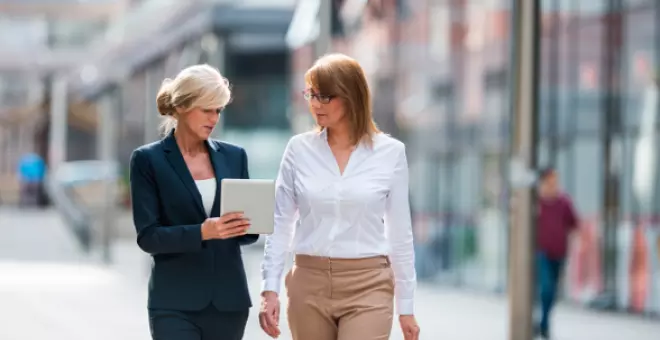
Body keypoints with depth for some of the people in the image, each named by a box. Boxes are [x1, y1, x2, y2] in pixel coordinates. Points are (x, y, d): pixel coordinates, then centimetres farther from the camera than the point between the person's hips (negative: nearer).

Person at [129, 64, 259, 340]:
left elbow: (244, 232, 12)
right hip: (175, 303, -4)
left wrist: (249, 224, -12)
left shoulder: (233, 156, 9)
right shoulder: (149, 160, -3)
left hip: (228, 300, 4)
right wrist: (201, 232, -23)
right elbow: (147, 236, -9)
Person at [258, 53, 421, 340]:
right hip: (309, 284, 3)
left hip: (367, 287, -2)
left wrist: (406, 305, 3)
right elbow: (280, 224, 4)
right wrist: (270, 289, -5)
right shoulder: (299, 149, 3)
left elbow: (399, 231, 3)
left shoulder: (390, 152, -2)